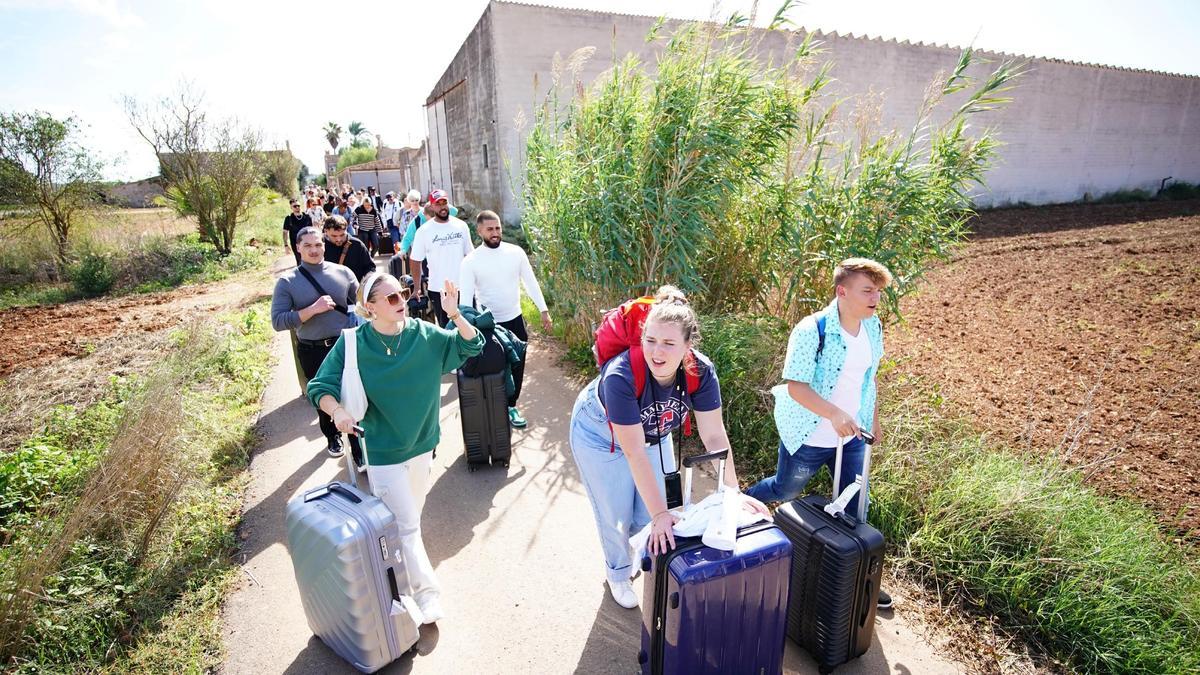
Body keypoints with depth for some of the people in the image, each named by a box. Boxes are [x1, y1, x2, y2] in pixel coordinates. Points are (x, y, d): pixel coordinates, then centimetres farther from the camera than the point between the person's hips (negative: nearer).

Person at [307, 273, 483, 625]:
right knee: (406, 527, 1)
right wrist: (338, 411, -31)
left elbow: (471, 346, -9)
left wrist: (455, 314, -26)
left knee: (410, 520, 24)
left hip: (422, 444, 4)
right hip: (383, 453, -4)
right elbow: (319, 388, -11)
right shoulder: (353, 344, -16)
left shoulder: (424, 335, -10)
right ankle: (427, 592, 19)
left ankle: (403, 576, 48)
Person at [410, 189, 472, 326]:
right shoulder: (424, 231, -6)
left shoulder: (461, 226, 1)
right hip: (438, 289, -2)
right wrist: (417, 287, -3)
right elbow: (416, 261, -1)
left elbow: (469, 255, 7)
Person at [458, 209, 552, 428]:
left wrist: (544, 310, 1)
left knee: (517, 367, 12)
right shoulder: (471, 261, -12)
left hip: (515, 320, 3)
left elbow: (531, 282, 3)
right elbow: (466, 296, -13)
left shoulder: (516, 252, -4)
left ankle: (510, 406, 32)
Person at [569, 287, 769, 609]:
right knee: (616, 515, 7)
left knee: (653, 511, 9)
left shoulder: (701, 371, -29)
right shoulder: (620, 376, -41)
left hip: (652, 432, 4)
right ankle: (619, 573, 39)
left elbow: (714, 436, -22)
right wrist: (660, 514, -37)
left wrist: (733, 493, -25)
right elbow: (634, 453, -38)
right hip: (601, 435, -3)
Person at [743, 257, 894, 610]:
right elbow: (796, 386, -26)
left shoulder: (873, 327, -2)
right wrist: (834, 414, -36)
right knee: (785, 490, 17)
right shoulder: (812, 330, -25)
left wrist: (873, 418, 18)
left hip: (851, 436, 6)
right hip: (809, 437, -6)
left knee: (854, 507, 14)